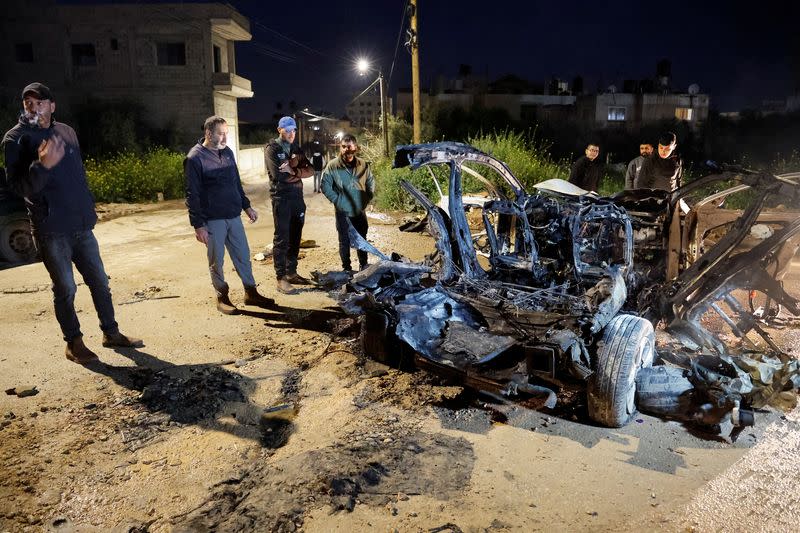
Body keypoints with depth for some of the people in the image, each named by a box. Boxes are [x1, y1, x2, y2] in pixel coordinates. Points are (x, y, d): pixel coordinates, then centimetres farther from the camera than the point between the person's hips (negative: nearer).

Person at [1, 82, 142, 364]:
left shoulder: (66, 131, 11)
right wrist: (42, 165, -29)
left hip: (81, 224, 5)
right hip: (51, 229, -5)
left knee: (100, 281, 10)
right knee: (65, 288, 0)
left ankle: (111, 332, 23)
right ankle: (73, 342, 14)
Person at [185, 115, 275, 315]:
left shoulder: (227, 152, 8)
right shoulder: (195, 158, -12)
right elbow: (192, 195, -13)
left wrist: (246, 206, 17)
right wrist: (198, 225, -16)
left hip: (234, 216, 6)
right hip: (212, 220, -6)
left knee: (243, 255, 11)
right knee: (216, 261, 7)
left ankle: (251, 293, 23)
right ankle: (222, 297, 21)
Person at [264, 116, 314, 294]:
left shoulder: (296, 149, 16)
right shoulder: (271, 149, -3)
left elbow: (310, 170, 5)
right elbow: (278, 175, -16)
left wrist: (294, 171, -11)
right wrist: (297, 170, -3)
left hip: (297, 197, 6)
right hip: (281, 198, -6)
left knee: (295, 238, 10)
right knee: (282, 239, -5)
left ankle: (291, 273, 20)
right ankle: (281, 278, -1)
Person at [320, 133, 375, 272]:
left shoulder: (363, 165, 0)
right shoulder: (333, 165, -9)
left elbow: (371, 184, 11)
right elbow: (325, 186, -7)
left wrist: (366, 200, 5)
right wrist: (337, 200, -10)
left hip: (360, 210, 3)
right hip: (343, 212, -3)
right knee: (344, 240, 5)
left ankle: (363, 266, 29)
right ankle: (346, 268, 18)